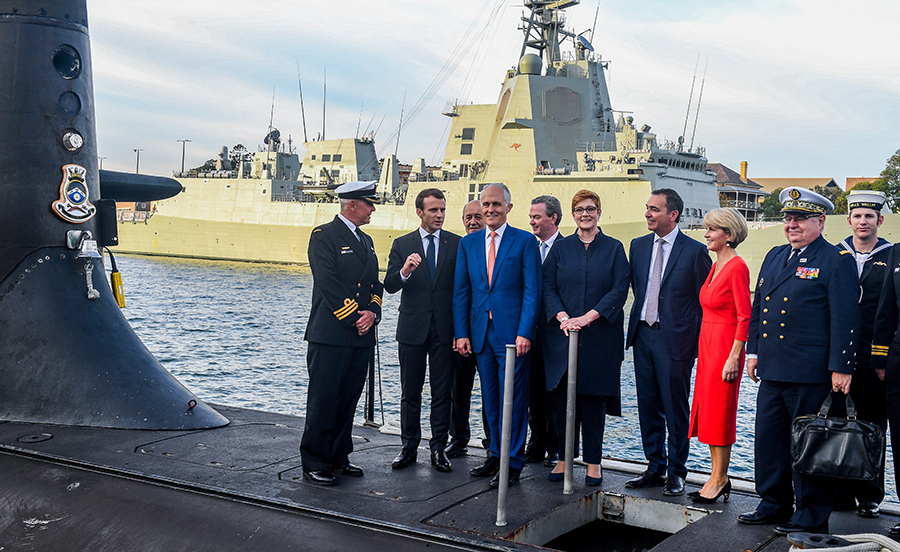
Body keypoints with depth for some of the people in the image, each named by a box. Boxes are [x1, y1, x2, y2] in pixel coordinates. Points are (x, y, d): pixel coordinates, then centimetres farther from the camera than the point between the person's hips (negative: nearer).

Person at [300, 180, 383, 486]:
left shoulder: (366, 240, 19)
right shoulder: (323, 235, -6)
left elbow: (376, 284, 17)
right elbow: (329, 284, -13)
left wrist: (372, 312, -3)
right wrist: (353, 320, -14)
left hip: (362, 336, 8)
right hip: (330, 335, -7)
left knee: (348, 400, 12)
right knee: (323, 401, -3)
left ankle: (338, 457, 22)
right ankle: (315, 463, 5)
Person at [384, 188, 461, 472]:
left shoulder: (457, 244, 3)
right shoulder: (402, 244, 4)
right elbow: (389, 285, -4)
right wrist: (404, 271, -26)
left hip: (445, 329, 0)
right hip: (412, 328, 0)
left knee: (442, 392, 5)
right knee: (410, 392, 8)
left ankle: (439, 448, 14)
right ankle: (409, 447, 18)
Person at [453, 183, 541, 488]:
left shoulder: (525, 241, -1)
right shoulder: (468, 243, 12)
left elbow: (532, 291, -5)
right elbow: (461, 291, 11)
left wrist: (525, 333, -13)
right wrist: (461, 333, 3)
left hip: (513, 333, -4)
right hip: (481, 333, 4)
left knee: (513, 399, -2)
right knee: (490, 400, 11)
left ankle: (513, 463, 7)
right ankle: (496, 456, 23)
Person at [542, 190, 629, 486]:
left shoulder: (613, 248, 4)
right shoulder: (561, 248, 9)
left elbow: (620, 289, -5)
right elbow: (548, 287, 4)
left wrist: (587, 317, -15)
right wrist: (562, 317, -13)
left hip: (599, 335, -1)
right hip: (563, 332, 2)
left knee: (594, 397, 2)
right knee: (564, 395, 3)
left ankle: (593, 461, 11)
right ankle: (564, 458, 13)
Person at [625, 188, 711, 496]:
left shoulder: (694, 251, -7)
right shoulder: (638, 246, 9)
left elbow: (703, 301, -4)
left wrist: (698, 342, -5)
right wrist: (638, 323, 14)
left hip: (675, 338, -5)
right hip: (643, 334, 6)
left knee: (675, 409, 3)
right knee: (648, 406, 12)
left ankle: (676, 472, 15)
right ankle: (655, 468, 23)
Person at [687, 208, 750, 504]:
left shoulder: (737, 268, -14)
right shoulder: (716, 266, 13)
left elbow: (745, 317, -17)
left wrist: (734, 357, -19)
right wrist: (703, 349, 16)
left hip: (725, 345, -9)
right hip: (707, 345, 9)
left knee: (719, 413, -2)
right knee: (706, 410, 11)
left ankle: (719, 479, 8)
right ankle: (718, 477, 19)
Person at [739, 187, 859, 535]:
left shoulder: (837, 261, -5)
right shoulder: (774, 257, 16)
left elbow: (845, 319, -10)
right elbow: (758, 307, 21)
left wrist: (841, 368, -14)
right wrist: (753, 351, 16)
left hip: (810, 374, -7)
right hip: (772, 369, 7)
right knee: (769, 439, 13)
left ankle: (813, 516, 14)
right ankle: (774, 505, 27)